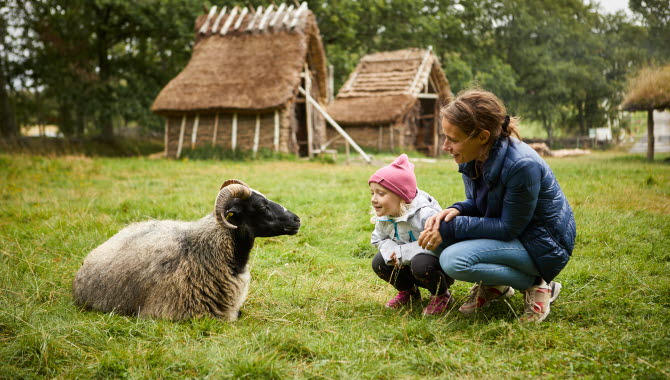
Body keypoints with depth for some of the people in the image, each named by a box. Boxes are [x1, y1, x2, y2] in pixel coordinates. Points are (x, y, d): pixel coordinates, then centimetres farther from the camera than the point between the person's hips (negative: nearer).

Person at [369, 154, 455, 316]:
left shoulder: (425, 213, -31)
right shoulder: (384, 217, -6)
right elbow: (378, 239, 9)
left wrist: (403, 253, -32)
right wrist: (391, 251, -18)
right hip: (406, 264, 7)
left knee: (420, 263, -38)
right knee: (379, 262, -13)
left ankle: (442, 295, -6)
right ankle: (409, 291, 14)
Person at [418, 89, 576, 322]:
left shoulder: (521, 166, -31)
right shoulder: (473, 158, -6)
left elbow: (509, 228, -24)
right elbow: (477, 204, 8)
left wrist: (451, 228, -25)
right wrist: (455, 211, -16)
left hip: (543, 246, -8)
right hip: (505, 229, 8)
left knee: (454, 260, -26)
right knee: (436, 228, -6)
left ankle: (535, 284, -6)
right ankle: (493, 285, 11)